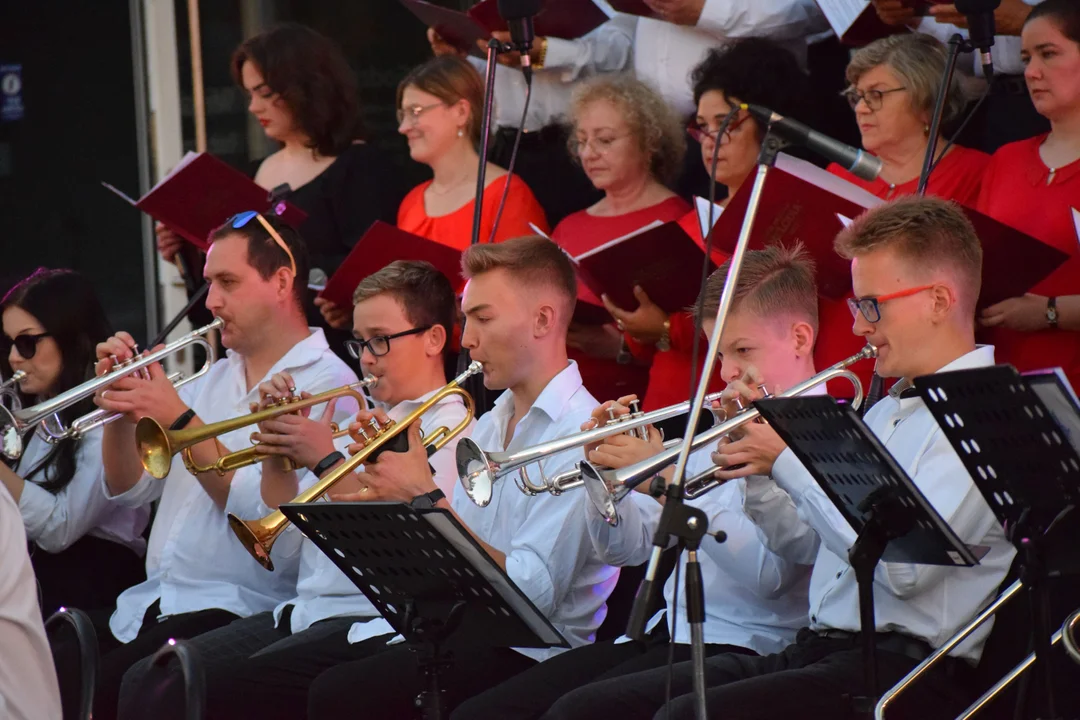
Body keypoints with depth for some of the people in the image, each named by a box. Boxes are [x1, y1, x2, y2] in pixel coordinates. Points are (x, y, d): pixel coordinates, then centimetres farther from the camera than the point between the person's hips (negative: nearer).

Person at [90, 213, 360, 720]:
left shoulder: (326, 385, -5)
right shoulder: (216, 380, 20)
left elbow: (271, 515, -17)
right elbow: (129, 489, 18)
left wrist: (181, 421, -19)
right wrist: (119, 408, 0)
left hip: (237, 610, -7)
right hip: (152, 602, 7)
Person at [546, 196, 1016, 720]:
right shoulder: (886, 410, 24)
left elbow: (906, 566, -19)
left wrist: (789, 460, -11)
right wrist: (756, 473, 7)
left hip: (908, 668, -9)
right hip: (814, 652, 9)